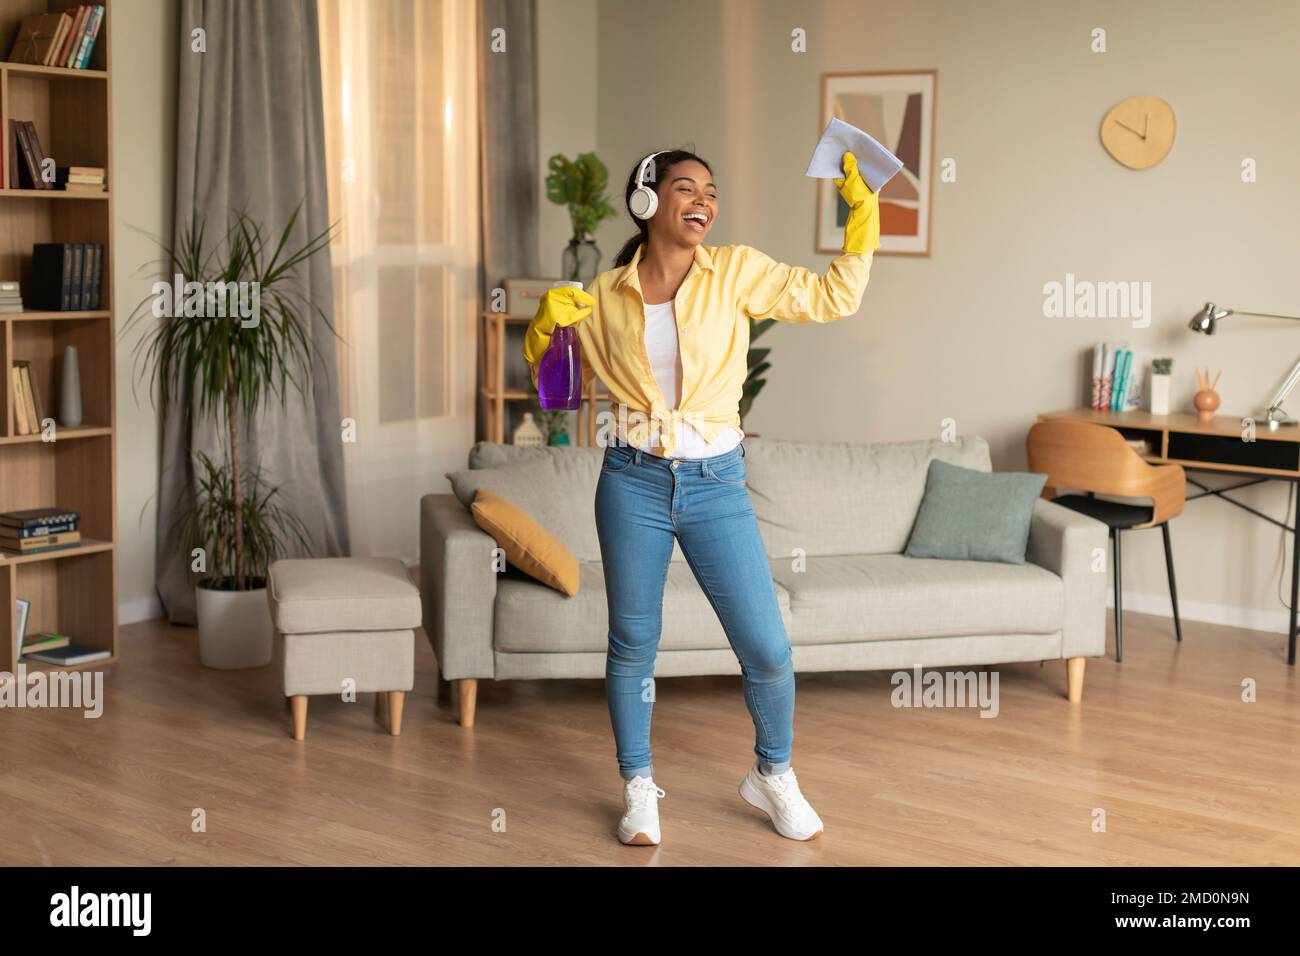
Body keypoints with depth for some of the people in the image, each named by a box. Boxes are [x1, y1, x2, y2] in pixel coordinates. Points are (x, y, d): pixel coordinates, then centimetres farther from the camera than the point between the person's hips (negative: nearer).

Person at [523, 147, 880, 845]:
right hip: (633, 482, 0)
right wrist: (547, 320, -5)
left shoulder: (737, 274, -1)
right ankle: (638, 787, 30)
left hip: (716, 484, 0)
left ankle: (772, 775, 25)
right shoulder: (606, 295, 2)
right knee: (632, 644, 10)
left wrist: (862, 216, -9)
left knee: (767, 650, -1)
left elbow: (832, 298, 1)